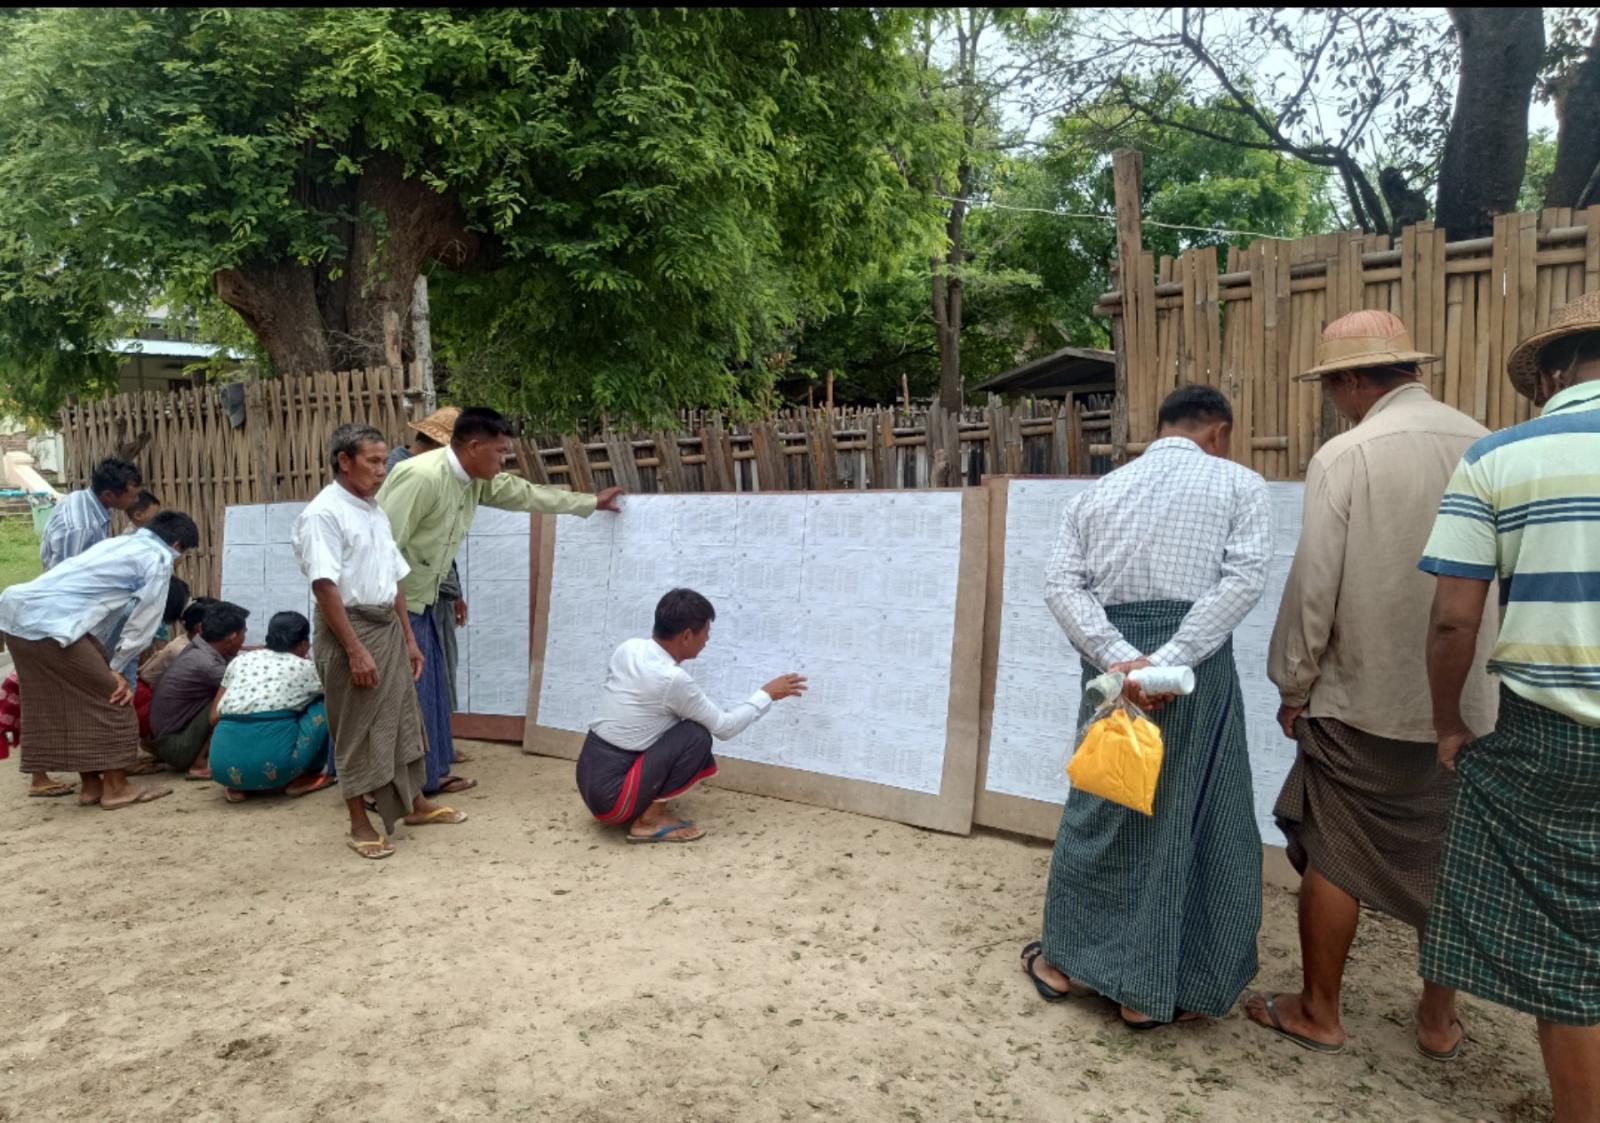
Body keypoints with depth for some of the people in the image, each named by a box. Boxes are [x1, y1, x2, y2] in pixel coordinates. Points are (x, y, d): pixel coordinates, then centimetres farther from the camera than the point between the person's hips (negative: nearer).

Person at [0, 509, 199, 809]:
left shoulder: (119, 544, 28)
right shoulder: (159, 558, 2)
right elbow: (144, 621, 0)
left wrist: (113, 666, 25)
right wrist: (119, 668, 9)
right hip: (51, 624, -9)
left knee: (64, 705, 19)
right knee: (111, 700, 2)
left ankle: (91, 785, 27)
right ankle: (116, 787, 9)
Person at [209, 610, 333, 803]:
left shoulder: (240, 661, 20)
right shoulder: (305, 667, 11)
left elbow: (215, 717, 20)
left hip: (224, 766, 4)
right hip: (274, 761, -4)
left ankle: (236, 785, 14)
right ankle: (302, 778, 15)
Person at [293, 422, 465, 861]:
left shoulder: (375, 512, 12)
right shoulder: (323, 513, -15)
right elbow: (325, 586, -21)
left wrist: (409, 638, 15)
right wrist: (355, 650, -23)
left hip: (387, 626, 8)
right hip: (349, 629, -8)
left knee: (403, 718, 16)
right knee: (356, 730, 1)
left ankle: (416, 803, 31)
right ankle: (359, 825, 14)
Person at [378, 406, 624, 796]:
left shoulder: (476, 480, 2)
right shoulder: (421, 477, -26)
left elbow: (526, 493, 17)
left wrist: (590, 502, 25)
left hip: (419, 601, 10)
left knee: (430, 688, 13)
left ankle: (430, 774, 24)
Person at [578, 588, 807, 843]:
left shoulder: (627, 648, 1)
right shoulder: (673, 679, -21)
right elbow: (724, 727, -8)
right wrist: (767, 695, 5)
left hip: (591, 778, 8)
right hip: (610, 794, -8)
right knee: (697, 736, -14)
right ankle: (649, 819, -5)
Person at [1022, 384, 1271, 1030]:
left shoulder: (1100, 490, 14)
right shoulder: (1239, 484, 5)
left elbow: (1061, 582, 0)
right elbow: (1244, 578, -11)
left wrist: (1120, 658, -9)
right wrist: (1168, 660, -16)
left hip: (1112, 662, 4)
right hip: (1194, 666, -3)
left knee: (1099, 808, 16)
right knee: (1188, 819, 8)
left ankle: (1062, 960, 29)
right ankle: (1152, 992, 18)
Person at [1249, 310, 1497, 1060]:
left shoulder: (1346, 454, -12)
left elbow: (1313, 586, -13)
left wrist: (1293, 687, -1)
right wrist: (1471, 673, 16)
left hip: (1361, 698, -5)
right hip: (1465, 700, 5)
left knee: (1334, 859, 9)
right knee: (1450, 859, 17)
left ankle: (1318, 1013, 22)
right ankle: (1440, 1019, 31)